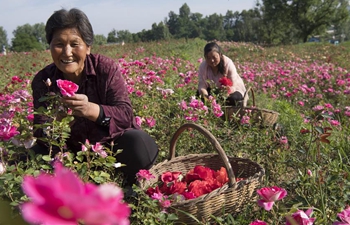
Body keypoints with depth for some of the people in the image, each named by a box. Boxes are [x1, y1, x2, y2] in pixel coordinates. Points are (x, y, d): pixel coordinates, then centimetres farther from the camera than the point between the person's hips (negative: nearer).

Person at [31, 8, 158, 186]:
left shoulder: (106, 68, -16)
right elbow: (40, 133, -13)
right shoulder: (43, 80, -10)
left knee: (138, 143, -32)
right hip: (72, 153, 2)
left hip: (112, 146, -2)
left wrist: (91, 110, -42)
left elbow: (126, 115, -23)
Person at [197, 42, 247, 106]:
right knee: (199, 94, -22)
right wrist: (206, 96, -48)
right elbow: (202, 85, -26)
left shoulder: (228, 64, -27)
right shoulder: (203, 66, -19)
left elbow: (233, 86, -31)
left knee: (232, 98, -36)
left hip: (234, 89, -3)